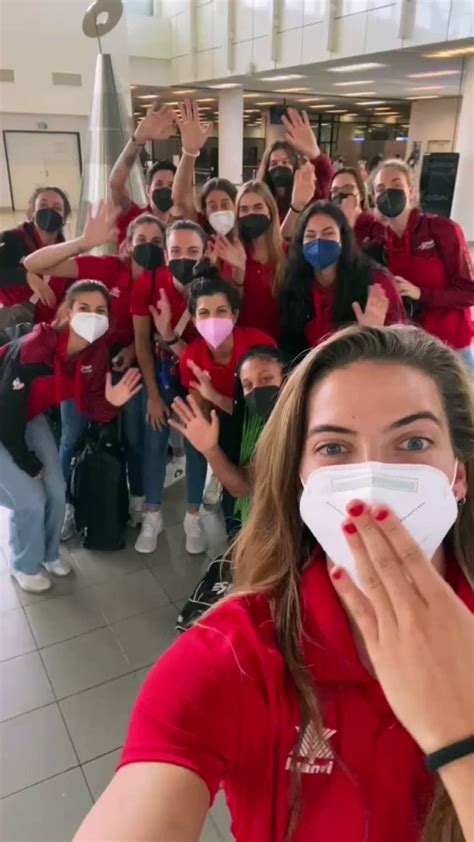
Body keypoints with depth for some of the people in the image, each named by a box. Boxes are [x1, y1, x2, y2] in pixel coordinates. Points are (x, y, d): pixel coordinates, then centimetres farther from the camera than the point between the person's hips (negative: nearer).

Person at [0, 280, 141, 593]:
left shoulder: (97, 351, -15)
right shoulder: (33, 349, -35)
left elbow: (92, 406, -8)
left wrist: (110, 402, -33)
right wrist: (28, 464, -14)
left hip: (30, 418, 6)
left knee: (56, 491, 6)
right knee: (29, 499, -6)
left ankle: (48, 553, 35)